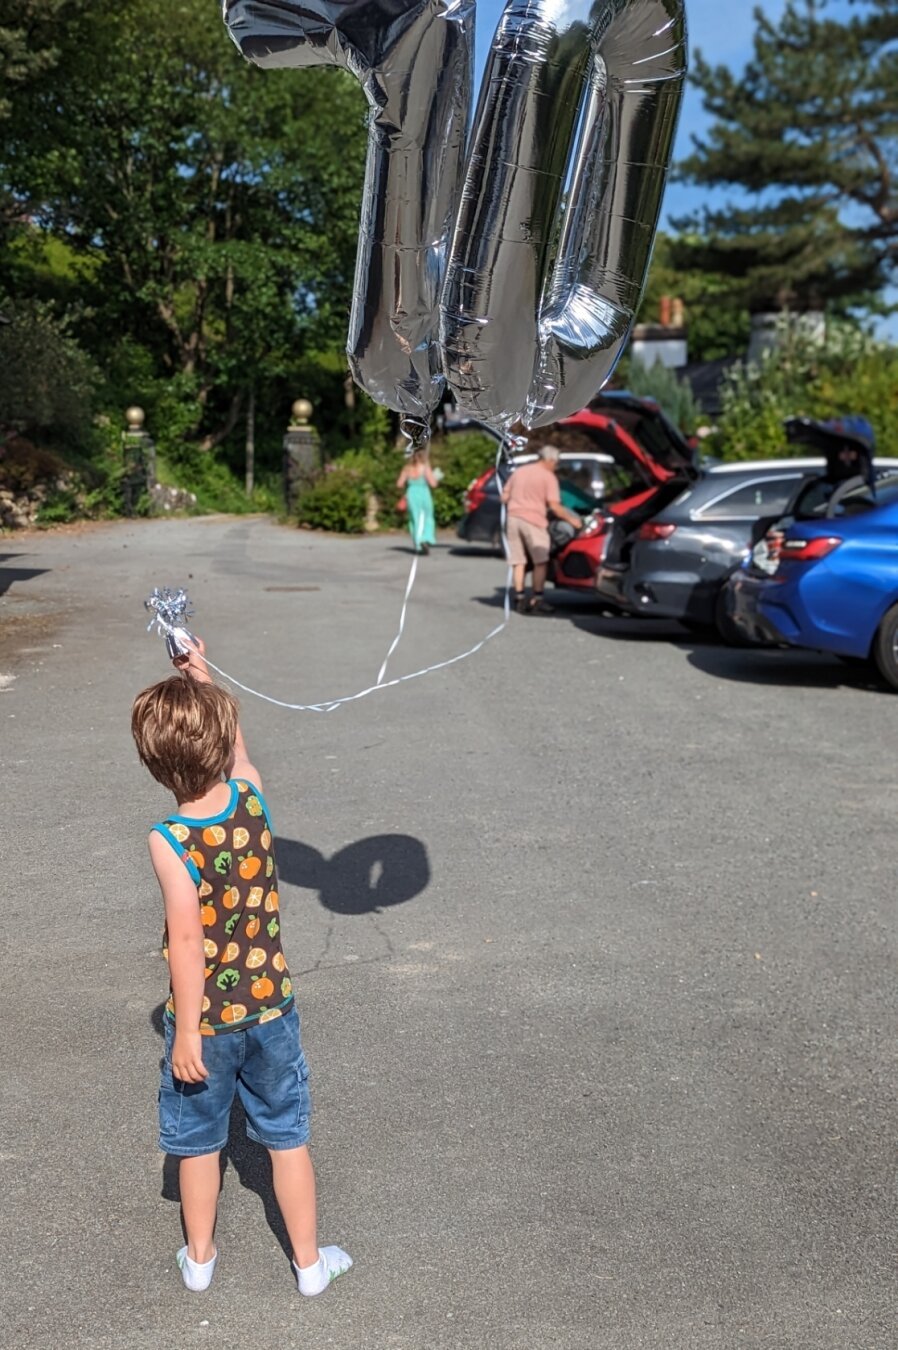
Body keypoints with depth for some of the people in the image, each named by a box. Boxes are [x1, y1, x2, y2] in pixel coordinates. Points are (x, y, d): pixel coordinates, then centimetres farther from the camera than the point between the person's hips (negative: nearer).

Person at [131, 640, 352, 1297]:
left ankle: (200, 1257, 41)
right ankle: (310, 1261, 33)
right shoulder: (252, 797, -13)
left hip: (205, 1019, -3)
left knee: (199, 1141, 21)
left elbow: (187, 941, -24)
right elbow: (237, 750, 10)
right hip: (270, 1008, 3)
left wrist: (187, 1033, -15)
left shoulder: (170, 841, -24)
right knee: (288, 1137, 19)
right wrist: (203, 681, 16)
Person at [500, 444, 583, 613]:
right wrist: (571, 519, 1)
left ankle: (520, 599, 8)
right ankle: (537, 600, 2)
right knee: (540, 561, 3)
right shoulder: (548, 477, -2)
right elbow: (554, 506, -10)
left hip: (513, 518, 6)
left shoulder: (519, 472, 16)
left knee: (518, 562, 8)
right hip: (534, 520, -6)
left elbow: (504, 497, 17)